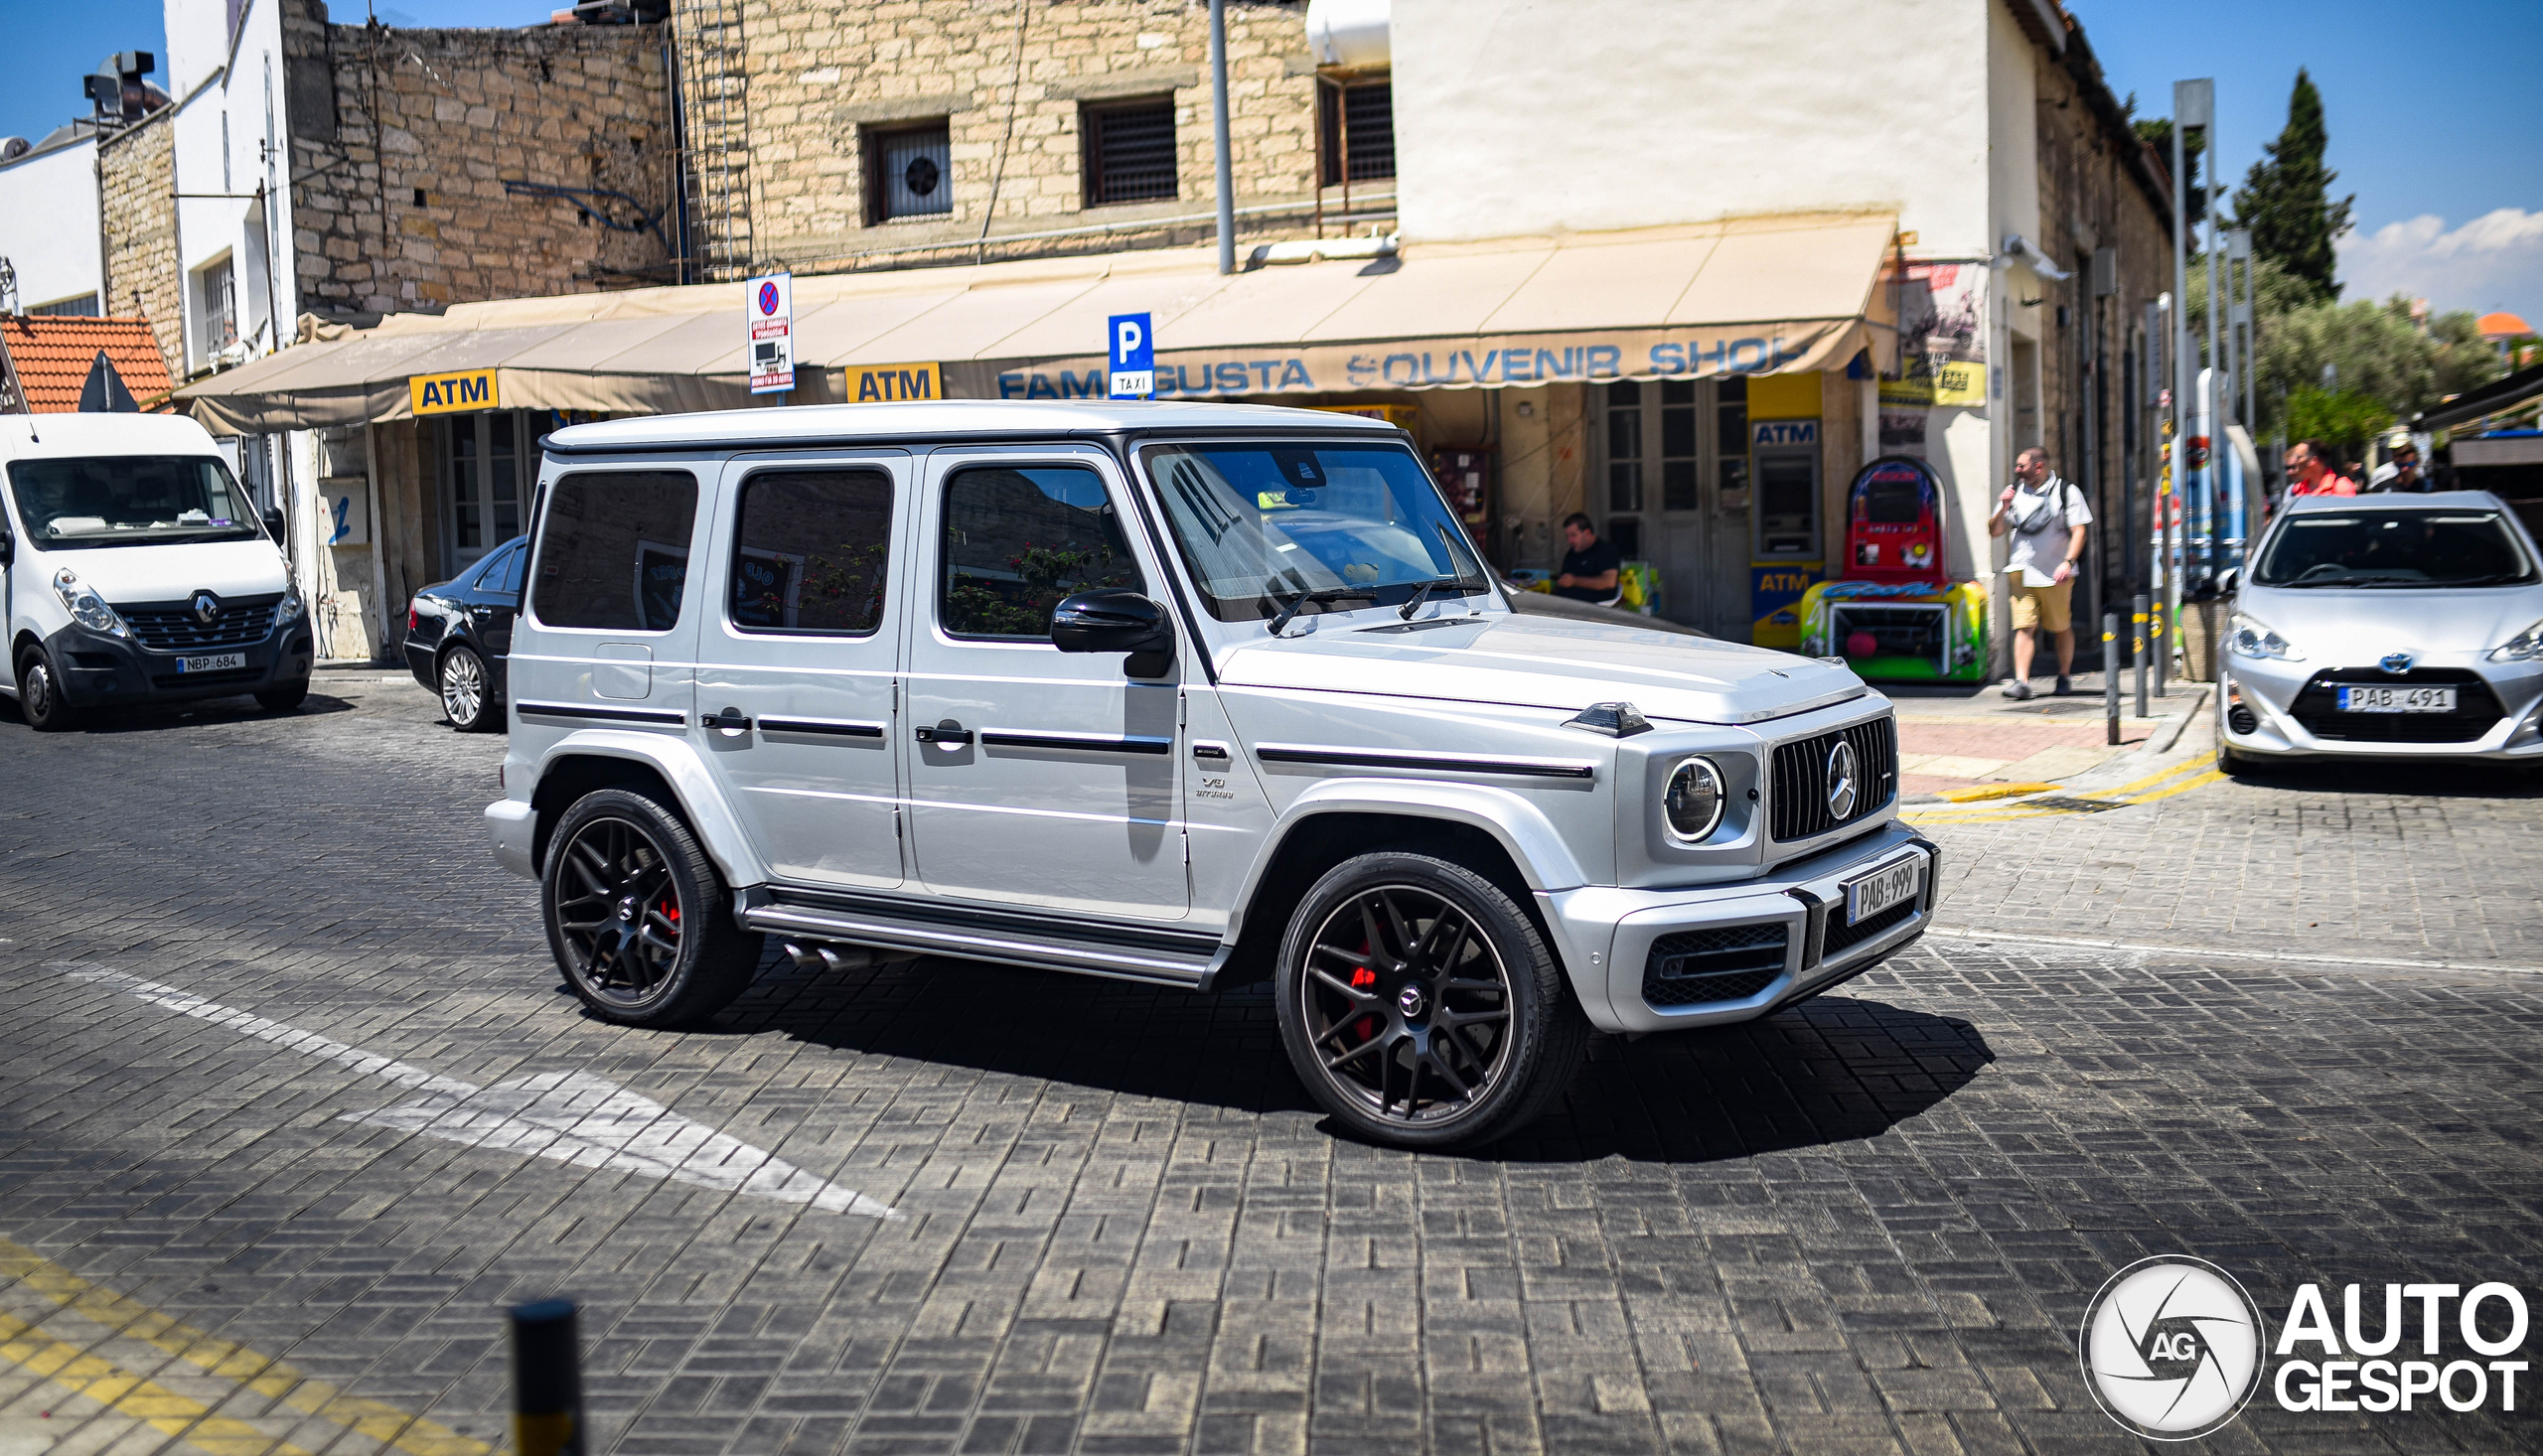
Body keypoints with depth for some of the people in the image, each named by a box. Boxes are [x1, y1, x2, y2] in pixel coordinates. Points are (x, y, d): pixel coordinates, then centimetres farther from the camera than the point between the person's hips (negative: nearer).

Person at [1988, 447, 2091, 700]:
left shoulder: (2066, 492, 2)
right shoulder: (2014, 492, 12)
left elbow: (2078, 530, -4)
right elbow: (1994, 531, 14)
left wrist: (2068, 561, -18)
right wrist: (2003, 508, -5)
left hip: (2056, 574, -2)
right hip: (2021, 572, 2)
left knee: (2062, 627, 8)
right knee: (2024, 626, -10)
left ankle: (2064, 677, 24)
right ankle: (2021, 681, -16)